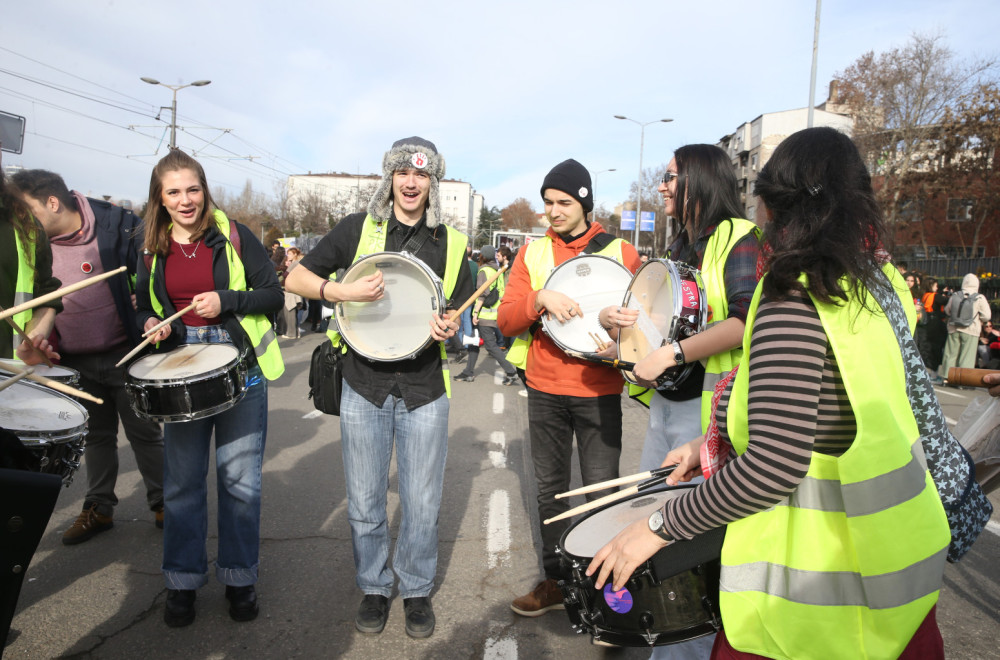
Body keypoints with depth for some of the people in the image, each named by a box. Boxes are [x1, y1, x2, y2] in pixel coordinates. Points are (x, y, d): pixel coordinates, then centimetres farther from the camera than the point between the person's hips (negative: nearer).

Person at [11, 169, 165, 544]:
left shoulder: (117, 226, -12)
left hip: (124, 356, -5)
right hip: (76, 363, 5)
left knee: (145, 433, 7)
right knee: (96, 436, 16)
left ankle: (162, 502, 21)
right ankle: (99, 508, 30)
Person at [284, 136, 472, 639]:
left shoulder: (450, 243, 4)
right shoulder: (357, 229, 0)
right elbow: (295, 279, 1)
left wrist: (445, 328, -13)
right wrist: (343, 291, -18)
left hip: (424, 391, 0)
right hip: (364, 388, 0)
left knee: (422, 505, 9)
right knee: (364, 503, 11)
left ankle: (417, 590, 31)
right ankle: (374, 588, 34)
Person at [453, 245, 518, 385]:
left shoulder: (484, 271, -11)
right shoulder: (498, 271, 13)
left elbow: (482, 293, -18)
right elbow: (501, 293, 14)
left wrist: (476, 312, -17)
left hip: (484, 314, -9)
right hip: (495, 314, 9)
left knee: (491, 345, -6)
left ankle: (511, 372, -7)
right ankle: (469, 372, 19)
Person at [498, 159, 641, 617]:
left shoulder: (620, 252, 1)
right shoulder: (533, 252, 6)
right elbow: (506, 320, 0)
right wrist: (540, 298, -19)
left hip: (598, 392, -2)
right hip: (545, 389, 3)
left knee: (601, 492, -1)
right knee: (550, 488, 13)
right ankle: (555, 581, 29)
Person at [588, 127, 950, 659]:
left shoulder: (792, 299, -22)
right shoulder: (880, 281, 4)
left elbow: (775, 464, -29)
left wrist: (661, 525, -19)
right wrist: (719, 439, 12)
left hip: (819, 569, -8)